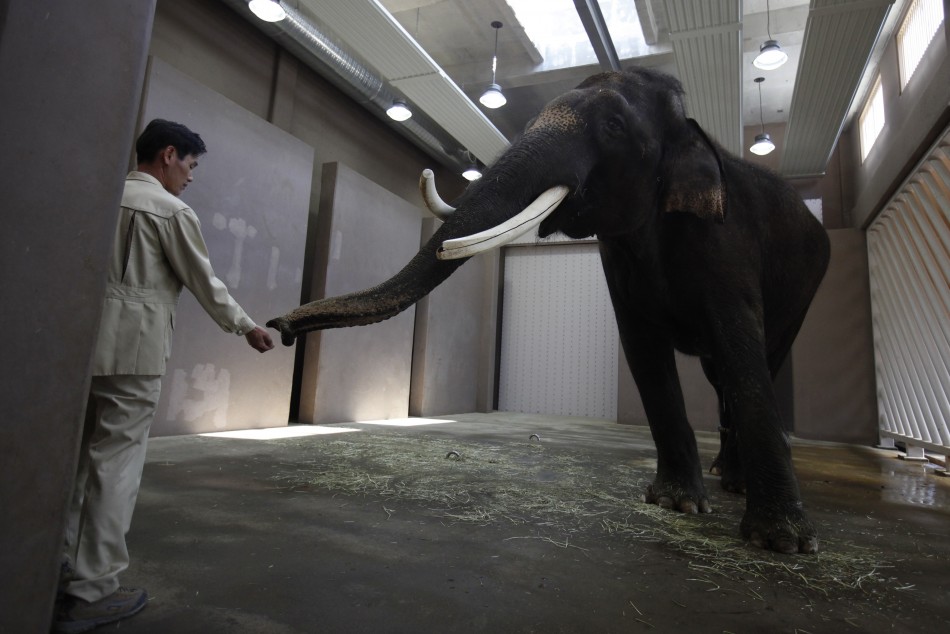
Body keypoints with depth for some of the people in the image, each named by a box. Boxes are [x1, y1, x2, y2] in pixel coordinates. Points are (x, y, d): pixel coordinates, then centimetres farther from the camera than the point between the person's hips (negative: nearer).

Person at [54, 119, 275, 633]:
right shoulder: (172, 210, -6)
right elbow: (204, 282, -3)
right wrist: (245, 327, 9)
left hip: (88, 343, 7)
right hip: (133, 349, -7)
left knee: (82, 458, 15)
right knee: (116, 465, -1)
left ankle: (55, 569, 25)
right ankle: (90, 593, 7)